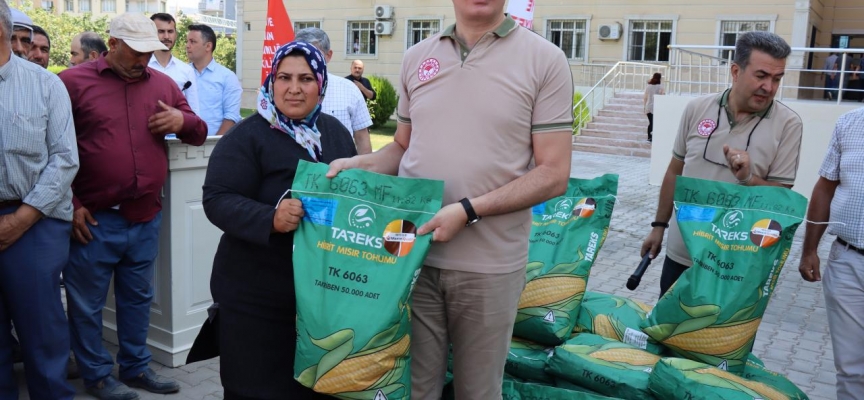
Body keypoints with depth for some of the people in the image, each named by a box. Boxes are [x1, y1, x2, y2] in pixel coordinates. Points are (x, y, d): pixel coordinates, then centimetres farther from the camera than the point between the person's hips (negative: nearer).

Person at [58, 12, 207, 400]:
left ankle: (136, 367, 30)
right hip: (93, 220, -4)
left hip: (146, 218, 4)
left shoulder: (163, 84, 9)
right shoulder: (73, 82, -4)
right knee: (87, 304, 7)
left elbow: (199, 132, 16)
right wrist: (69, 205, -9)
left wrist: (183, 121, -8)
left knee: (138, 298, 16)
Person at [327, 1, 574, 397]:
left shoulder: (545, 59, -5)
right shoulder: (416, 57, 8)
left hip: (488, 265, -2)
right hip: (413, 253, 3)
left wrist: (468, 210, -17)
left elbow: (553, 174, -8)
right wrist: (357, 164, -2)